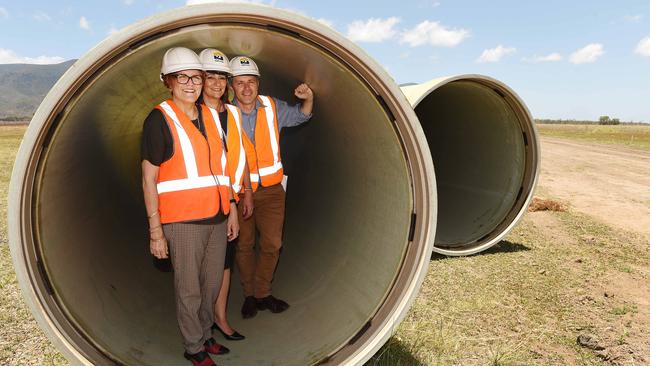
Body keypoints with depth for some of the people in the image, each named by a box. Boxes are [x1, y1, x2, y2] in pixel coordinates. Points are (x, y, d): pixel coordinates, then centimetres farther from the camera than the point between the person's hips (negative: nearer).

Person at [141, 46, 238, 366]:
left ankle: (205, 335, 37)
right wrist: (155, 230, -11)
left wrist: (231, 209, 14)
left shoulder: (210, 116, 11)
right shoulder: (159, 119, -6)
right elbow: (149, 178, -8)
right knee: (189, 290, 6)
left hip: (217, 218, 6)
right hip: (182, 221, -5)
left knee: (212, 285, 17)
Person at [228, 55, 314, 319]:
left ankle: (262, 293, 25)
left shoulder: (272, 107, -2)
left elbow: (299, 116, 15)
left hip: (271, 190, 2)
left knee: (272, 244, 5)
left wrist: (307, 99, -6)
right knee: (243, 245, 10)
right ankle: (250, 295, 29)